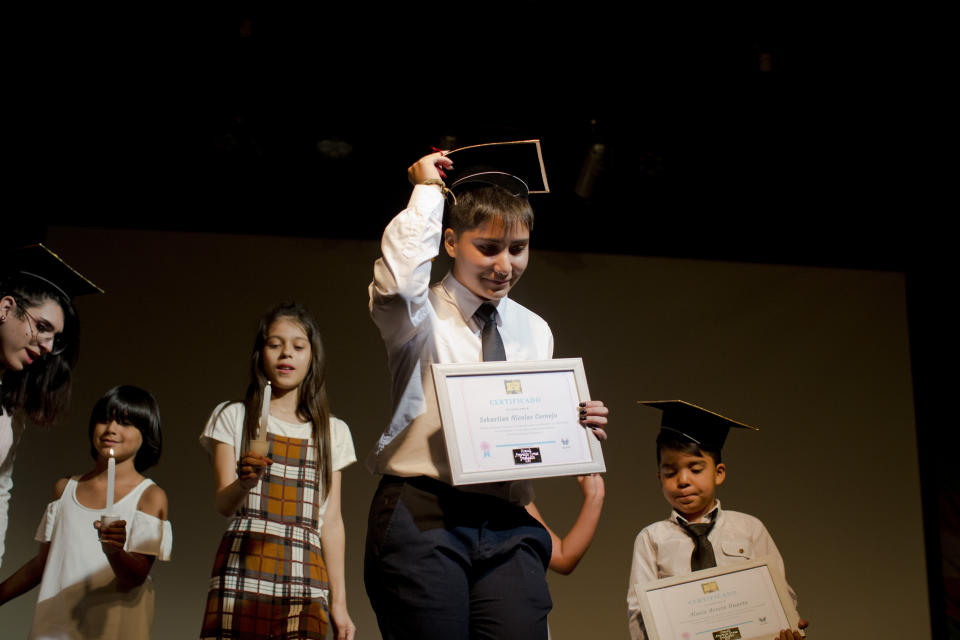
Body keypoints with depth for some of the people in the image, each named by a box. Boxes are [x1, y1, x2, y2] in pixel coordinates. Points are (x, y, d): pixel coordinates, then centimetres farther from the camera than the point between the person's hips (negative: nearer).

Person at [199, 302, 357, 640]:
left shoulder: (332, 431, 14)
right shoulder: (233, 417, 10)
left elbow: (331, 522, 11)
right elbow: (223, 504, -1)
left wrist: (338, 601, 5)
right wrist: (244, 482, -24)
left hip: (304, 577, 1)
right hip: (243, 572, -1)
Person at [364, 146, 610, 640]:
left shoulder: (535, 332, 18)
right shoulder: (422, 315, 2)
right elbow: (397, 281, -23)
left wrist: (576, 427, -2)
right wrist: (427, 190, -8)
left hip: (509, 526, 4)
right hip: (423, 516, -4)